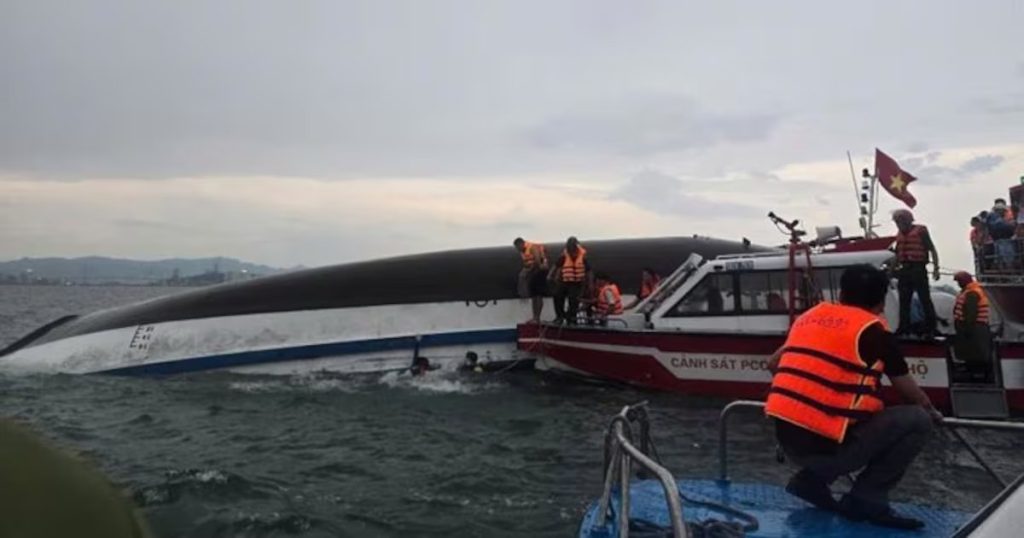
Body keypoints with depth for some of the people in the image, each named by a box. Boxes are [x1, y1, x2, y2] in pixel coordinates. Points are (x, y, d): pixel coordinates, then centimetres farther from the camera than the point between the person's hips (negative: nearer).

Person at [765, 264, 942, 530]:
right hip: (825, 445, -6)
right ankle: (866, 499, 2)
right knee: (917, 420, 5)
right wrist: (932, 412, 34)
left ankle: (812, 479, 14)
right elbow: (912, 395, 12)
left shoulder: (809, 317, 14)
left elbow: (774, 364, 26)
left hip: (787, 438, 7)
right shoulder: (874, 331, 0)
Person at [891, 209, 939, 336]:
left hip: (918, 270, -6)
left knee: (925, 299, -3)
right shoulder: (899, 235, 15)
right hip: (904, 270, 6)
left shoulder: (920, 230, -1)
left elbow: (932, 249, -3)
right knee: (904, 301, 8)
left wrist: (936, 268, -10)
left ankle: (931, 328, 2)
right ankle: (904, 328, 14)